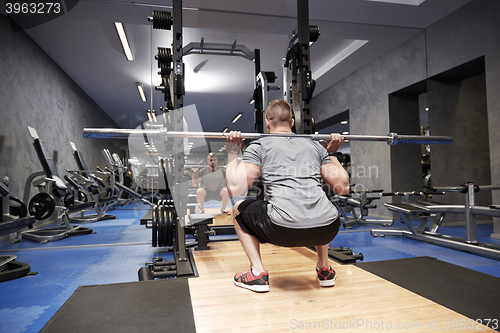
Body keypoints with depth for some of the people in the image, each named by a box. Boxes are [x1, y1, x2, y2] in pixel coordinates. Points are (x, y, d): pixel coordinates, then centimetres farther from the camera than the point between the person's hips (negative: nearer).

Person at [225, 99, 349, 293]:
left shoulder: (259, 146, 11)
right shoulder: (315, 146, 21)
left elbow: (235, 188, 2)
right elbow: (343, 187, 22)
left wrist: (232, 153, 15)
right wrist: (332, 154, 34)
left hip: (284, 230, -4)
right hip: (328, 229, 5)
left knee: (239, 210, 25)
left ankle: (258, 273, 18)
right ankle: (324, 270, 37)